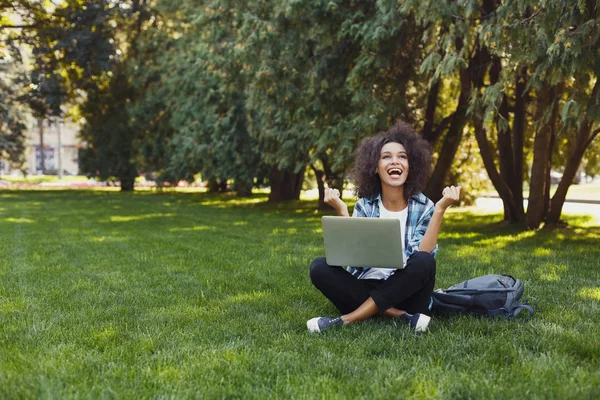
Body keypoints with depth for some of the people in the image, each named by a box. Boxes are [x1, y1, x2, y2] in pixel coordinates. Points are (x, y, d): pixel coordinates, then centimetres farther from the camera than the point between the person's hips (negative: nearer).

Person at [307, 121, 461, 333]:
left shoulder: (423, 207, -1)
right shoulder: (365, 206, 2)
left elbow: (424, 256, -16)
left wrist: (440, 210, -20)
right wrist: (342, 212, -17)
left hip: (405, 293, -1)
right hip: (365, 289, 1)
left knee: (424, 261, -32)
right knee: (319, 267, -23)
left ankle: (347, 319, -26)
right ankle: (402, 317, -25)